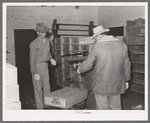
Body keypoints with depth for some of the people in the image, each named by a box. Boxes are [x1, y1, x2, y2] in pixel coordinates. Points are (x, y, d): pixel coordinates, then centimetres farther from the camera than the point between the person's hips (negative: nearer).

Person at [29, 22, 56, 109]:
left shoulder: (47, 40, 3)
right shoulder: (34, 44, -17)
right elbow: (32, 59, -16)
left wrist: (51, 59, 0)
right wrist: (35, 73, -18)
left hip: (45, 66, 6)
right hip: (37, 67, -6)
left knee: (47, 86, 12)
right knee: (38, 88, 4)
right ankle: (40, 107, 17)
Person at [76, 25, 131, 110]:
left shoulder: (97, 47, -13)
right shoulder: (122, 45, 0)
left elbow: (87, 65, -3)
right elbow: (126, 65, 6)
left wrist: (79, 69, 18)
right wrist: (126, 80, 19)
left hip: (101, 86, -4)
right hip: (117, 85, 4)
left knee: (102, 109, 8)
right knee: (116, 108, 17)